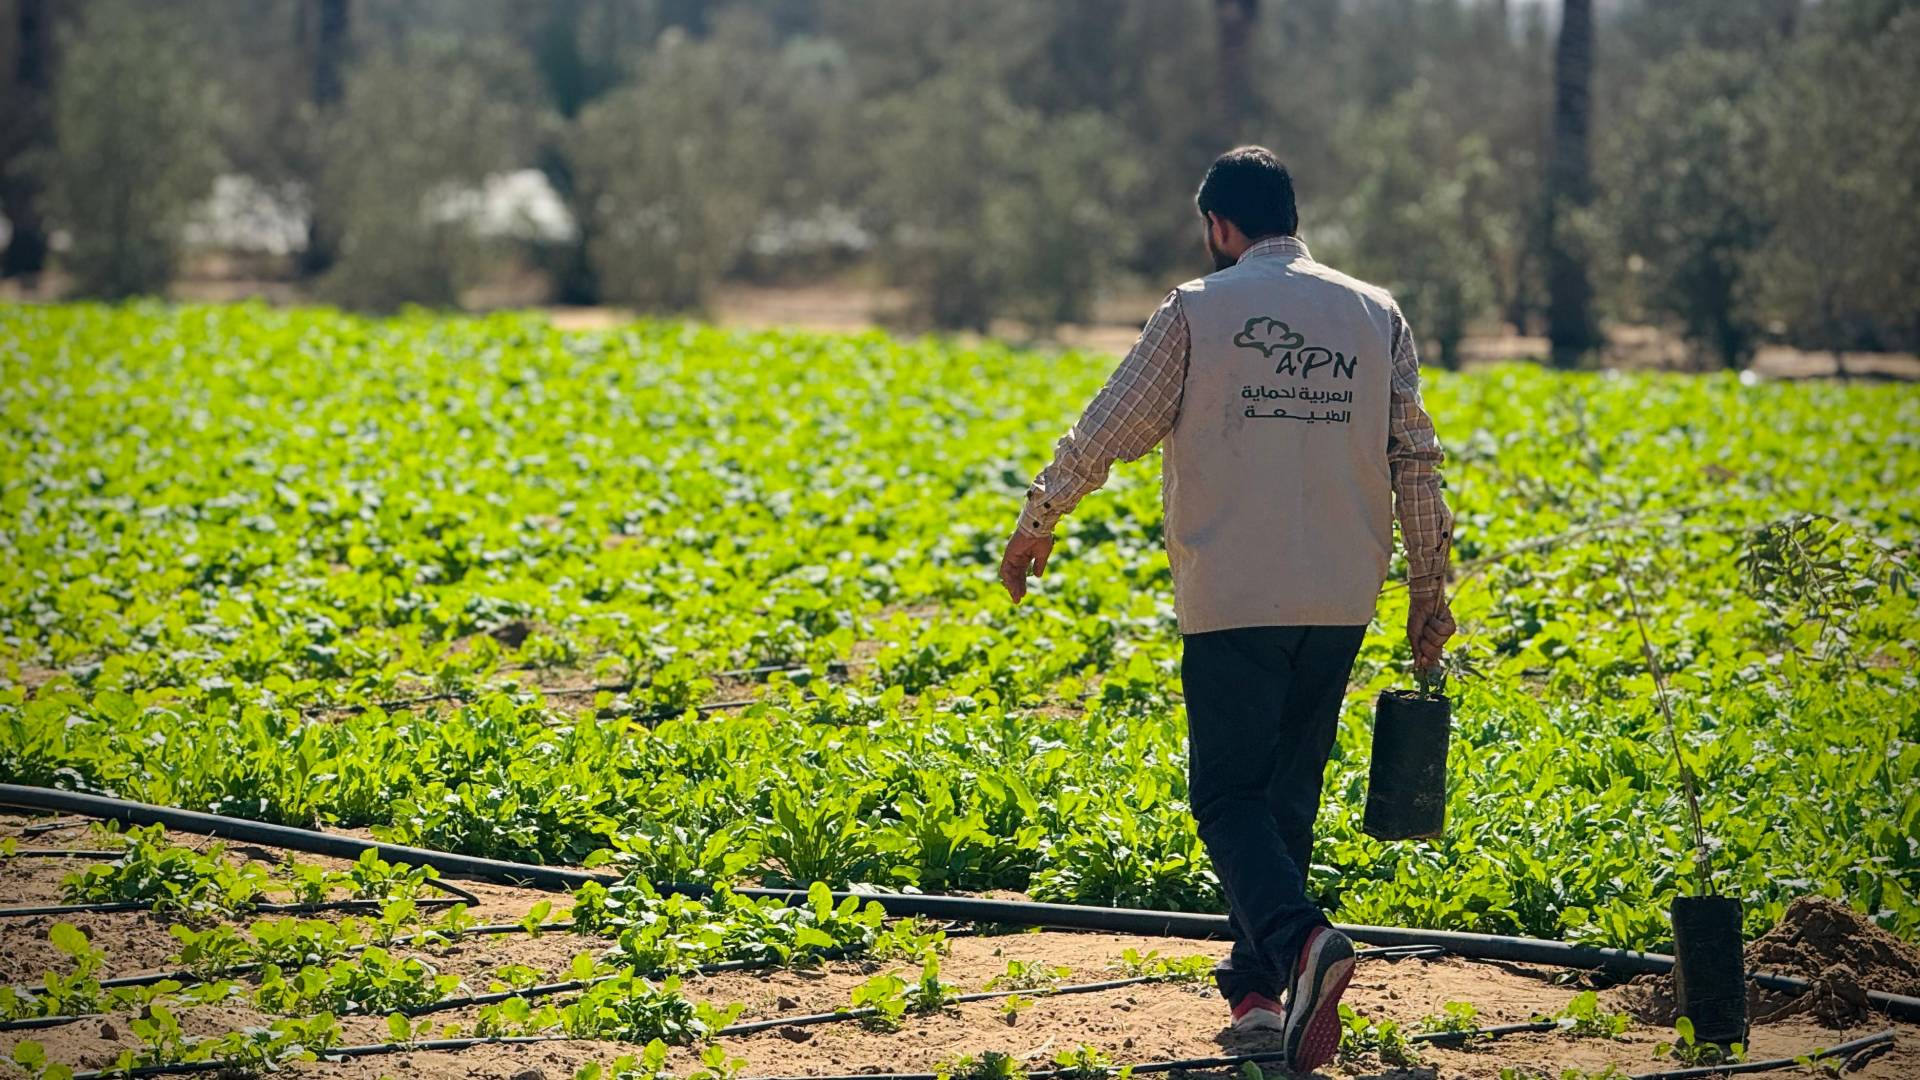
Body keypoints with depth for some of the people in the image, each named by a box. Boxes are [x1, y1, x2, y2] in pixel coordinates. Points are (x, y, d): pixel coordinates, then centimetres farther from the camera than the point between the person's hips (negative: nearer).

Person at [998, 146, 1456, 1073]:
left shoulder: (1199, 311, -2)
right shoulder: (1376, 315, 7)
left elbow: (1104, 431, 1)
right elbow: (1415, 460, 7)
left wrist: (1034, 527, 15)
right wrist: (1430, 588, 15)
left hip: (1234, 597, -4)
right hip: (1341, 600, 4)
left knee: (1229, 795, -2)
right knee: (1288, 789, 15)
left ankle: (1298, 938, -27)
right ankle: (1256, 987, 17)